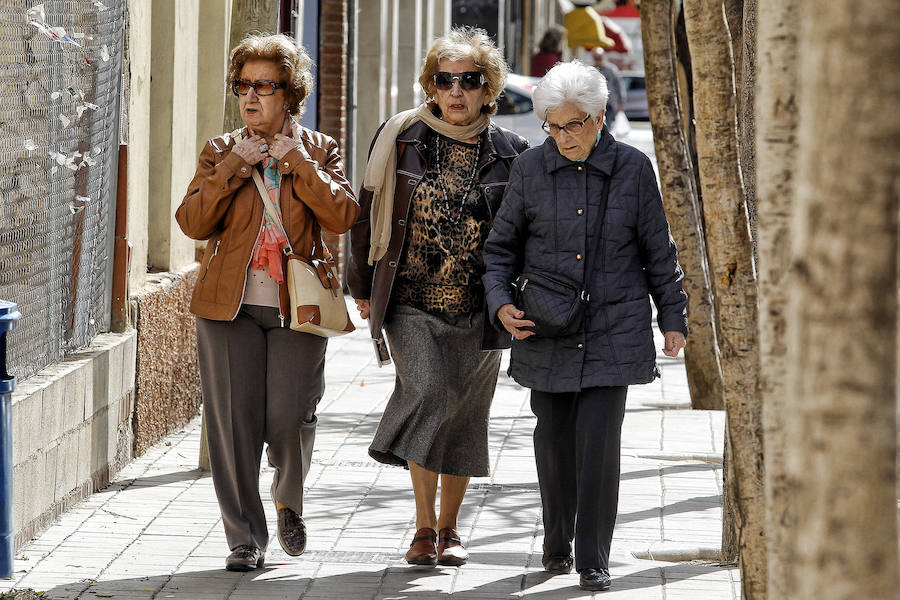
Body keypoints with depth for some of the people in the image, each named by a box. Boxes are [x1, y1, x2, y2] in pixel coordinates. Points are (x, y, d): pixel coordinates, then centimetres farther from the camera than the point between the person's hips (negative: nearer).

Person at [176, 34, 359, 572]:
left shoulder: (319, 151, 8)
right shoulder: (220, 151, 10)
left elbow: (343, 216, -7)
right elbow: (194, 223, -1)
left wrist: (299, 163, -11)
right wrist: (232, 170, -9)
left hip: (296, 306, -1)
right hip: (230, 305, 1)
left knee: (290, 418, -7)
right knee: (234, 421, -3)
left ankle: (289, 504, 24)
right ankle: (245, 538, 7)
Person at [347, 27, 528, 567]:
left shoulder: (509, 153, 3)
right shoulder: (402, 137, 1)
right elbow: (370, 213, 9)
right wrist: (363, 285, 9)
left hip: (478, 311, 2)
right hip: (412, 302, -2)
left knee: (464, 417, 8)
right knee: (426, 393, -21)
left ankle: (449, 528, 25)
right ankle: (425, 527, -13)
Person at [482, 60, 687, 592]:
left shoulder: (633, 168, 0)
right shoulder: (530, 169, 2)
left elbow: (659, 249, 7)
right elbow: (502, 245, 9)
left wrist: (673, 317, 9)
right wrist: (501, 302, -6)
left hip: (614, 329, -2)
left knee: (599, 441, -9)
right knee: (554, 438, 9)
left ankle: (594, 559, -1)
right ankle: (557, 543, 28)